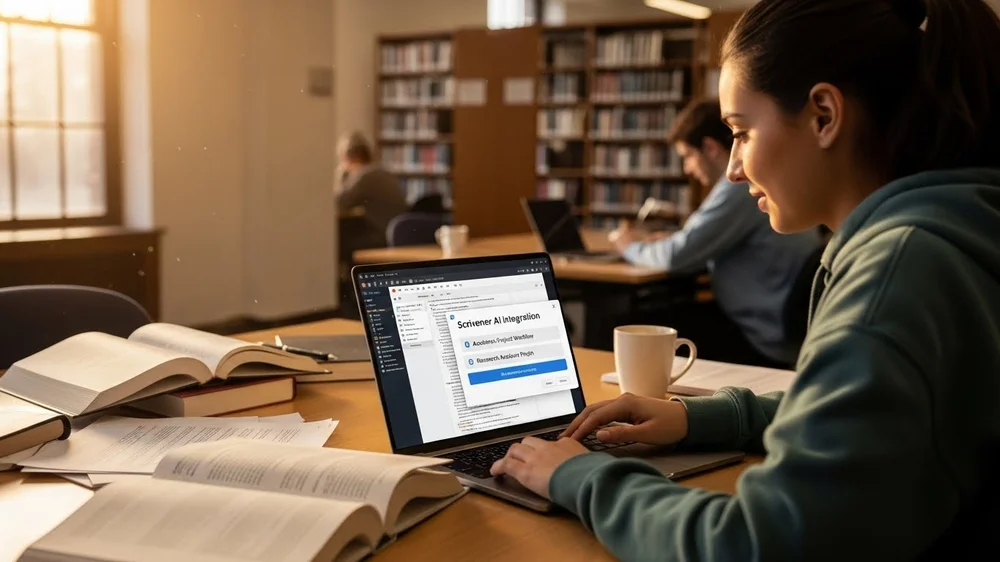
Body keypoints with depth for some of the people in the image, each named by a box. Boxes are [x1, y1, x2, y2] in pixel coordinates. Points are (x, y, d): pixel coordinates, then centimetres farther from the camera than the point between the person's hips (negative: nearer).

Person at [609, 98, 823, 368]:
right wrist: (671, 242, 10)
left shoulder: (742, 184, -19)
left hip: (763, 342, -9)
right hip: (777, 329, 9)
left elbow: (679, 256, -19)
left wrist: (632, 247, 1)